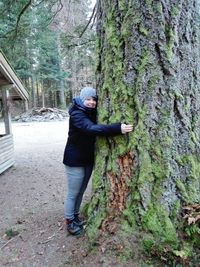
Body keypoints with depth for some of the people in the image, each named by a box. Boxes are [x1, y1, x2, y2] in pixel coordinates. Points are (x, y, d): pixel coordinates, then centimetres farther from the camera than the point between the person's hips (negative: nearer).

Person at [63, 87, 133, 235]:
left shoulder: (92, 113, 5)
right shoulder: (76, 114, -22)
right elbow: (92, 128, -39)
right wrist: (118, 128, -45)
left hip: (88, 159, 7)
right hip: (75, 160, -7)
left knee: (81, 191, 20)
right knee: (73, 193, 6)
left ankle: (76, 216, 39)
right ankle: (69, 222, 26)